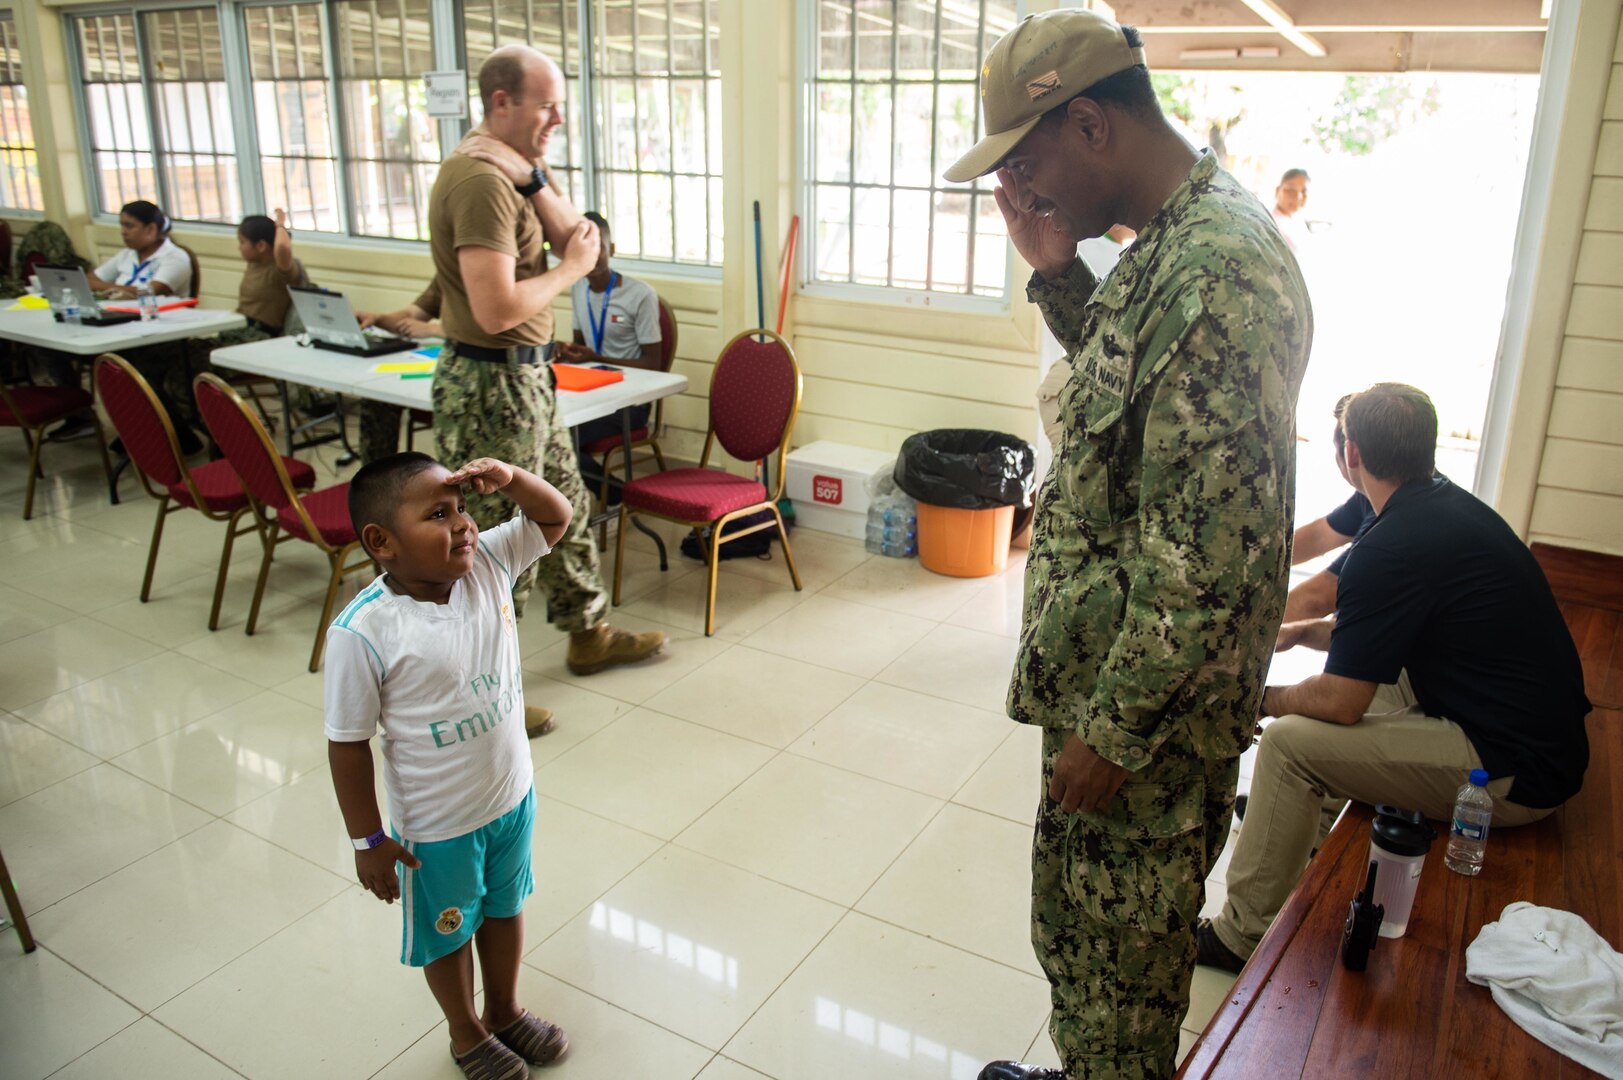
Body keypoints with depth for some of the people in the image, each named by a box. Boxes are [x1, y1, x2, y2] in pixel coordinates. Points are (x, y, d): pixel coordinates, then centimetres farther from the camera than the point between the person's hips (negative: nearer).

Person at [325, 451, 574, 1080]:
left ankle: (505, 1010, 55)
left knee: (504, 906, 28)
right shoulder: (363, 633, -28)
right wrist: (368, 841, -12)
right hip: (436, 827, -5)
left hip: (513, 795, 5)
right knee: (446, 930, 22)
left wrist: (507, 478, -22)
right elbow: (348, 743, -19)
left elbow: (556, 517, -3)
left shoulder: (488, 565, -14)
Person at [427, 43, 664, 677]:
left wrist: (532, 179, -13)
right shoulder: (481, 180, -21)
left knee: (567, 508, 21)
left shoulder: (519, 168, 12)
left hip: (525, 376, 10)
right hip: (492, 386, -10)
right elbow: (497, 310, -29)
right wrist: (570, 268, -13)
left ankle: (589, 636, 39)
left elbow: (580, 240, 2)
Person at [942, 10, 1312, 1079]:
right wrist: (1058, 273, 5)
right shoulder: (1176, 239, 5)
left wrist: (1114, 731, -20)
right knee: (1082, 924, 27)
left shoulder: (1214, 269, -27)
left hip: (1151, 706, -10)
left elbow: (1207, 556, -28)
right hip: (1110, 671, 10)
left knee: (1117, 949, 13)